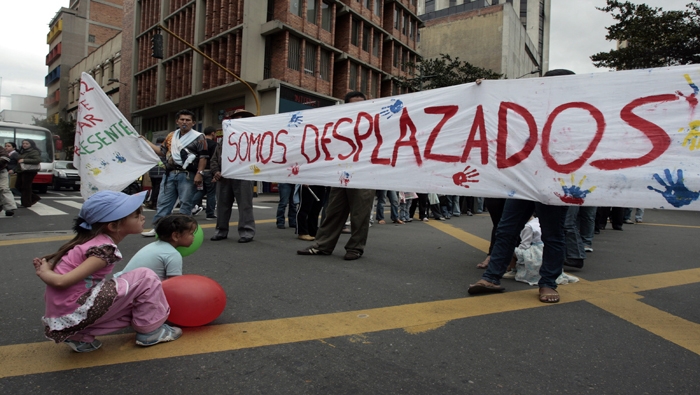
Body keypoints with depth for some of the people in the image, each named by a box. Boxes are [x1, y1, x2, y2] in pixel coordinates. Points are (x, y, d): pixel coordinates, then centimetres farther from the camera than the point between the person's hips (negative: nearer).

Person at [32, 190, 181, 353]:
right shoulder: (106, 249, -20)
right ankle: (150, 331, 5)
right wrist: (44, 272, -6)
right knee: (145, 277, -9)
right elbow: (62, 281, -22)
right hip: (74, 314, -9)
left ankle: (81, 337, 14)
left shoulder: (89, 240, 7)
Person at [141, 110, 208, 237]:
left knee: (185, 203, -2)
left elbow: (203, 157, -5)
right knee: (163, 201, 7)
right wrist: (146, 141, 24)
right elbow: (162, 151, 26)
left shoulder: (198, 137, 1)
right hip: (170, 174, 6)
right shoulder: (171, 136, 19)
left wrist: (199, 173, -15)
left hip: (187, 175, -6)